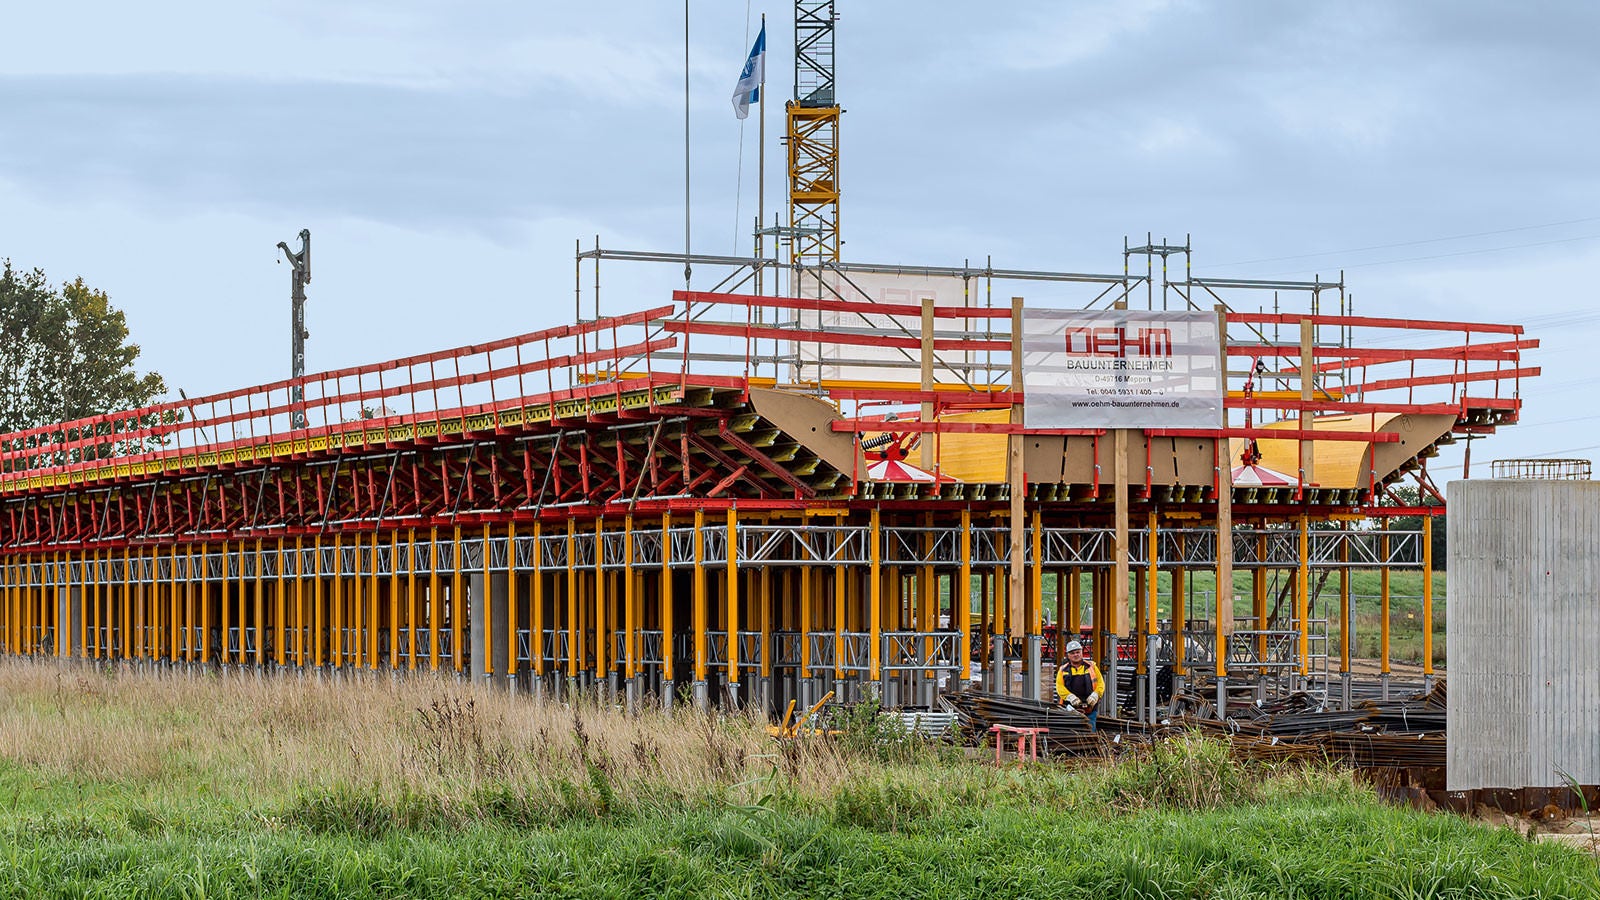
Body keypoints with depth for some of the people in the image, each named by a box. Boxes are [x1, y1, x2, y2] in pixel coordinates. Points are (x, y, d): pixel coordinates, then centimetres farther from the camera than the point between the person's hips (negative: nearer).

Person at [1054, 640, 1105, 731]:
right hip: (1070, 709, 0)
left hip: (1089, 710, 0)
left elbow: (1100, 682, 8)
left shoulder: (1091, 666, 11)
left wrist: (1095, 695, -10)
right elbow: (1059, 686, -1)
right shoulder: (1063, 670, 10)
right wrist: (1070, 696, -17)